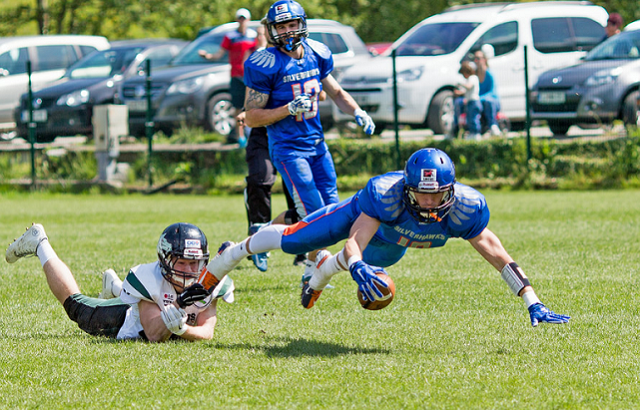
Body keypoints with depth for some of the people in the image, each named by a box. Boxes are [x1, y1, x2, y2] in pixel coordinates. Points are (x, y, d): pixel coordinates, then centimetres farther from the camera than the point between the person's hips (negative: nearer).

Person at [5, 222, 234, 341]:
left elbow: (206, 332, -31)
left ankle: (116, 288, 62)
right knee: (75, 304, 20)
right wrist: (177, 308, -58)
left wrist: (180, 329, -50)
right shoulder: (151, 280, -43)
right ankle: (40, 245, 38)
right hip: (127, 318, -4)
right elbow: (154, 336, -44)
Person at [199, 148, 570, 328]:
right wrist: (357, 268, -74)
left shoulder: (464, 208, -43)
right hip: (365, 216, -4)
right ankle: (233, 254, 38)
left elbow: (498, 256, -38)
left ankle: (325, 268, 71)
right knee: (291, 240, 7)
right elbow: (354, 243, -50)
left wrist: (533, 304, -42)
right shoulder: (386, 194, -49)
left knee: (371, 263, 34)